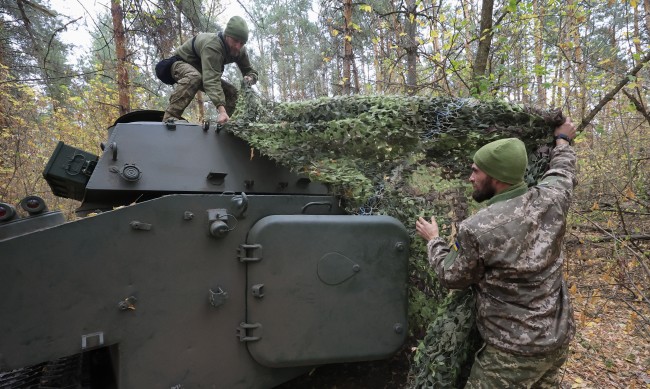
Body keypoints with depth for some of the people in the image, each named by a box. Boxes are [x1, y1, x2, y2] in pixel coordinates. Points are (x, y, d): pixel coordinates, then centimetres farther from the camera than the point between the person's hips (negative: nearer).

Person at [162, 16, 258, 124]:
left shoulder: (240, 51, -14)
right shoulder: (212, 45, -38)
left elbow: (251, 71, -4)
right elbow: (211, 80, -49)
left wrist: (250, 78, -32)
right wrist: (221, 110, -62)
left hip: (200, 69, 7)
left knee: (231, 92, -6)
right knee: (194, 77, -40)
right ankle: (169, 117, -38)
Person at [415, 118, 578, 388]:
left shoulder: (476, 229, -25)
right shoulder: (551, 198, -9)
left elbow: (451, 277, -7)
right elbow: (563, 171, 17)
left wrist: (433, 240, 9)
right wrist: (563, 140, 36)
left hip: (515, 351, -7)